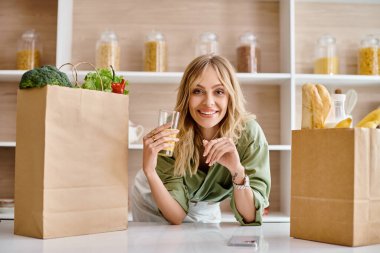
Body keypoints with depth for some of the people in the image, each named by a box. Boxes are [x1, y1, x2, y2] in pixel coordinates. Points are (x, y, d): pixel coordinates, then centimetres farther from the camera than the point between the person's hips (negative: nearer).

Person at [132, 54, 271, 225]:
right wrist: (149, 171, -42)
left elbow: (250, 218, -26)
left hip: (204, 211, 1)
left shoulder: (249, 134, -26)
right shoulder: (172, 134, -26)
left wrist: (237, 170, -42)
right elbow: (176, 216, -27)